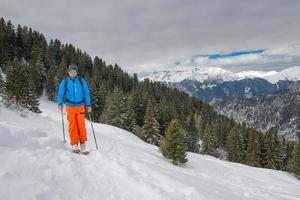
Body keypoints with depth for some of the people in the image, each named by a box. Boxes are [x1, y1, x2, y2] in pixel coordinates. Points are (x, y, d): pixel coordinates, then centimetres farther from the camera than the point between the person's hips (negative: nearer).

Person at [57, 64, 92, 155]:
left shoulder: (81, 81, 1)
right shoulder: (64, 82, 1)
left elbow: (86, 93, 3)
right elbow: (60, 93, 2)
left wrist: (88, 105, -2)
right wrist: (60, 103, -15)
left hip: (80, 106, 0)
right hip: (70, 107, 0)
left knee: (81, 126, -4)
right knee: (72, 126, 2)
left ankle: (83, 145, 5)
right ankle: (74, 145, 12)